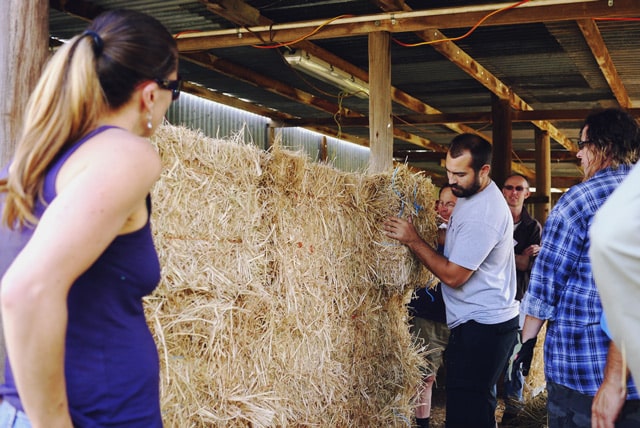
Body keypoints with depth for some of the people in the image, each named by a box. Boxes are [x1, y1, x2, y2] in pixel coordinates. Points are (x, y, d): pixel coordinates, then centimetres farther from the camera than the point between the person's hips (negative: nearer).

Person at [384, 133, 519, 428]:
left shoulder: (482, 215, -23)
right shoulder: (472, 194, 10)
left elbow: (453, 276, -20)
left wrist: (413, 240, -16)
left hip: (481, 327, -11)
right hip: (484, 320, 11)